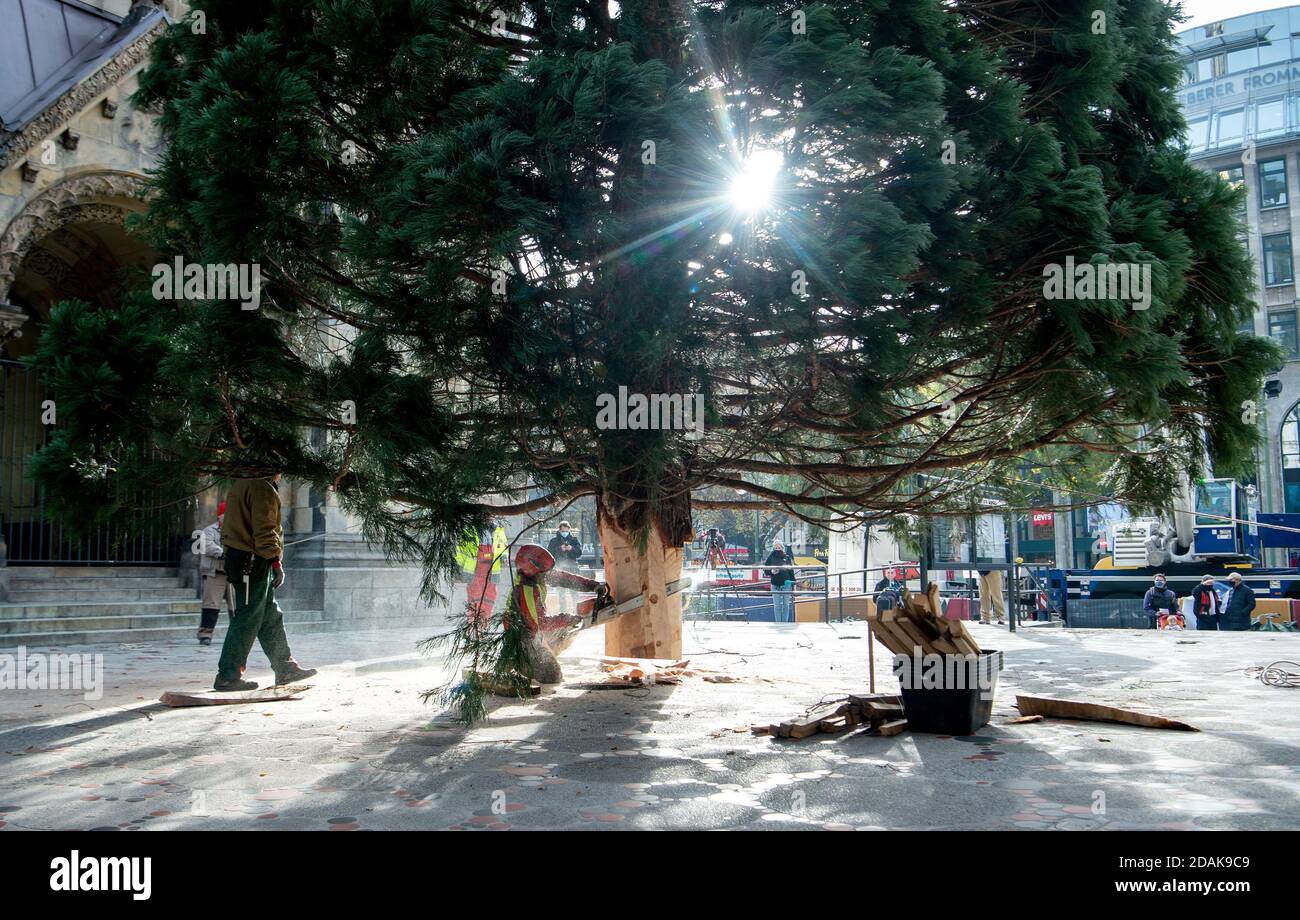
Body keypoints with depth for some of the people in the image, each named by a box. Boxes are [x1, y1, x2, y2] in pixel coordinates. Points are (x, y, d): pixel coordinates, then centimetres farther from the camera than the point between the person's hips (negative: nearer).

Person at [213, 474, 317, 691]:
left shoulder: (242, 486, 19)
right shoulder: (263, 489, -13)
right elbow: (264, 529, -21)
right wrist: (276, 561, -20)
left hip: (237, 557, 11)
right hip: (254, 561, -11)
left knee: (271, 616, 14)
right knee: (248, 619, -5)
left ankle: (285, 668, 20)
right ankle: (227, 676, -1)